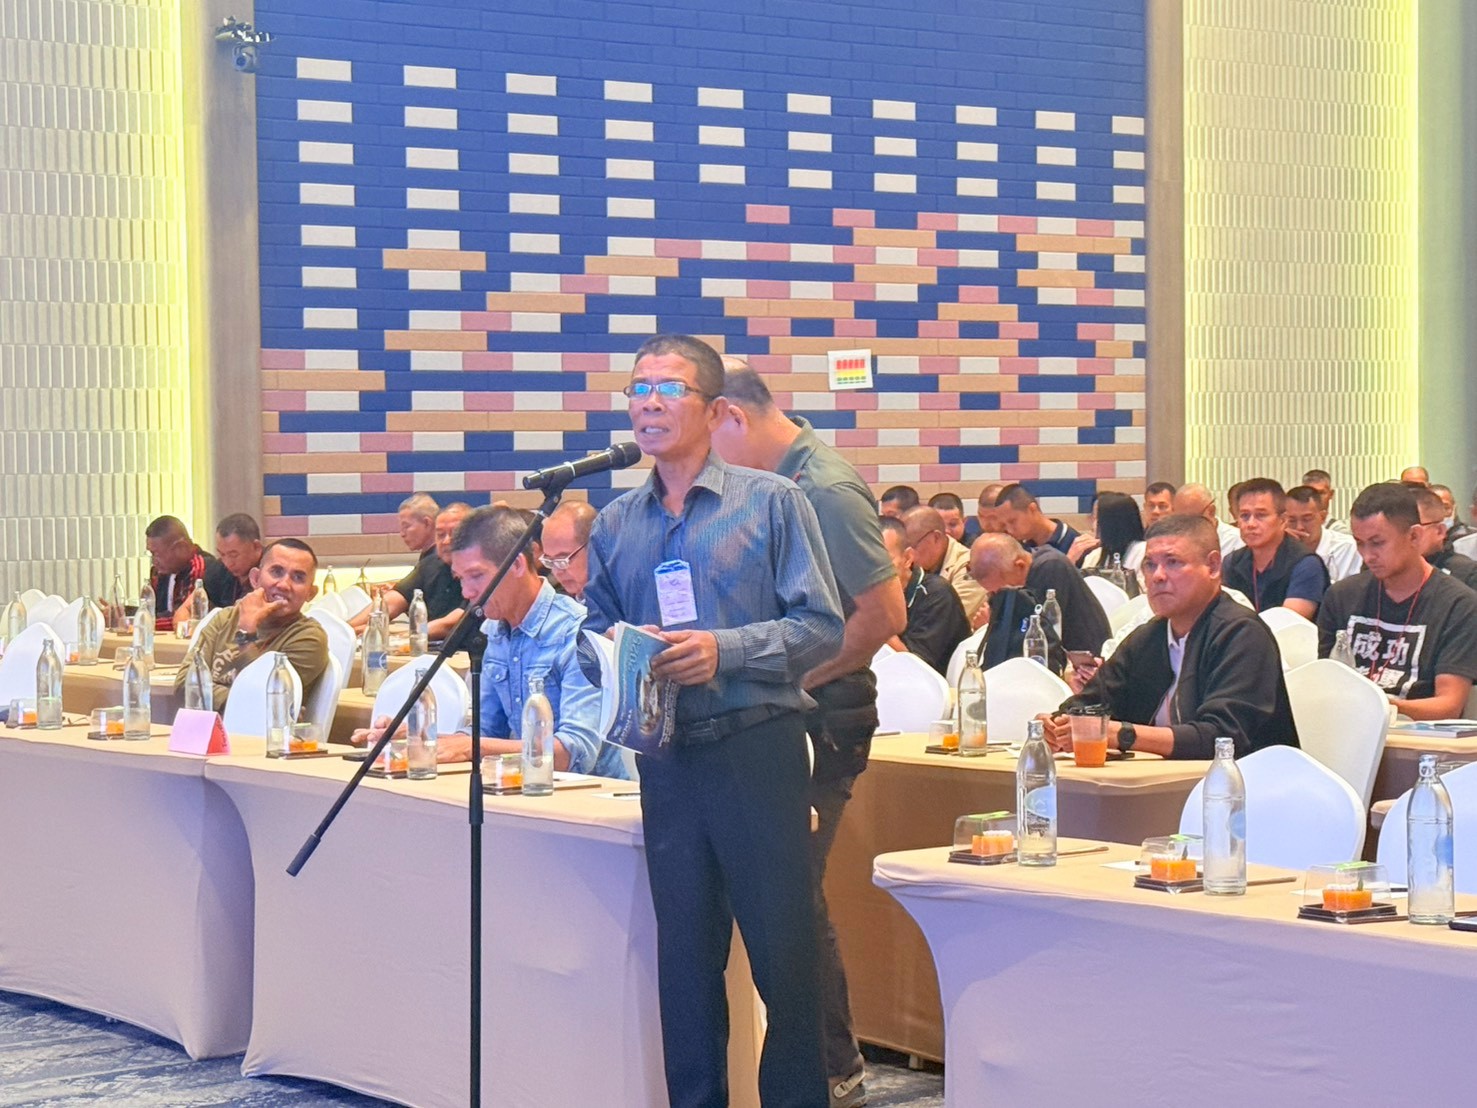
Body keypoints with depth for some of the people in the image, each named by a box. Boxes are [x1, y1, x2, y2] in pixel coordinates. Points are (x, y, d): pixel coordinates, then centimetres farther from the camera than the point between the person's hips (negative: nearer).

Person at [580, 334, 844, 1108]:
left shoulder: (771, 503, -1)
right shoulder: (615, 524, 13)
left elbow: (821, 628, -6)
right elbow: (594, 633, 17)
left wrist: (724, 650, -17)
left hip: (758, 751, -4)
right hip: (665, 759, 4)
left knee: (782, 947, -3)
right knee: (685, 953, 9)